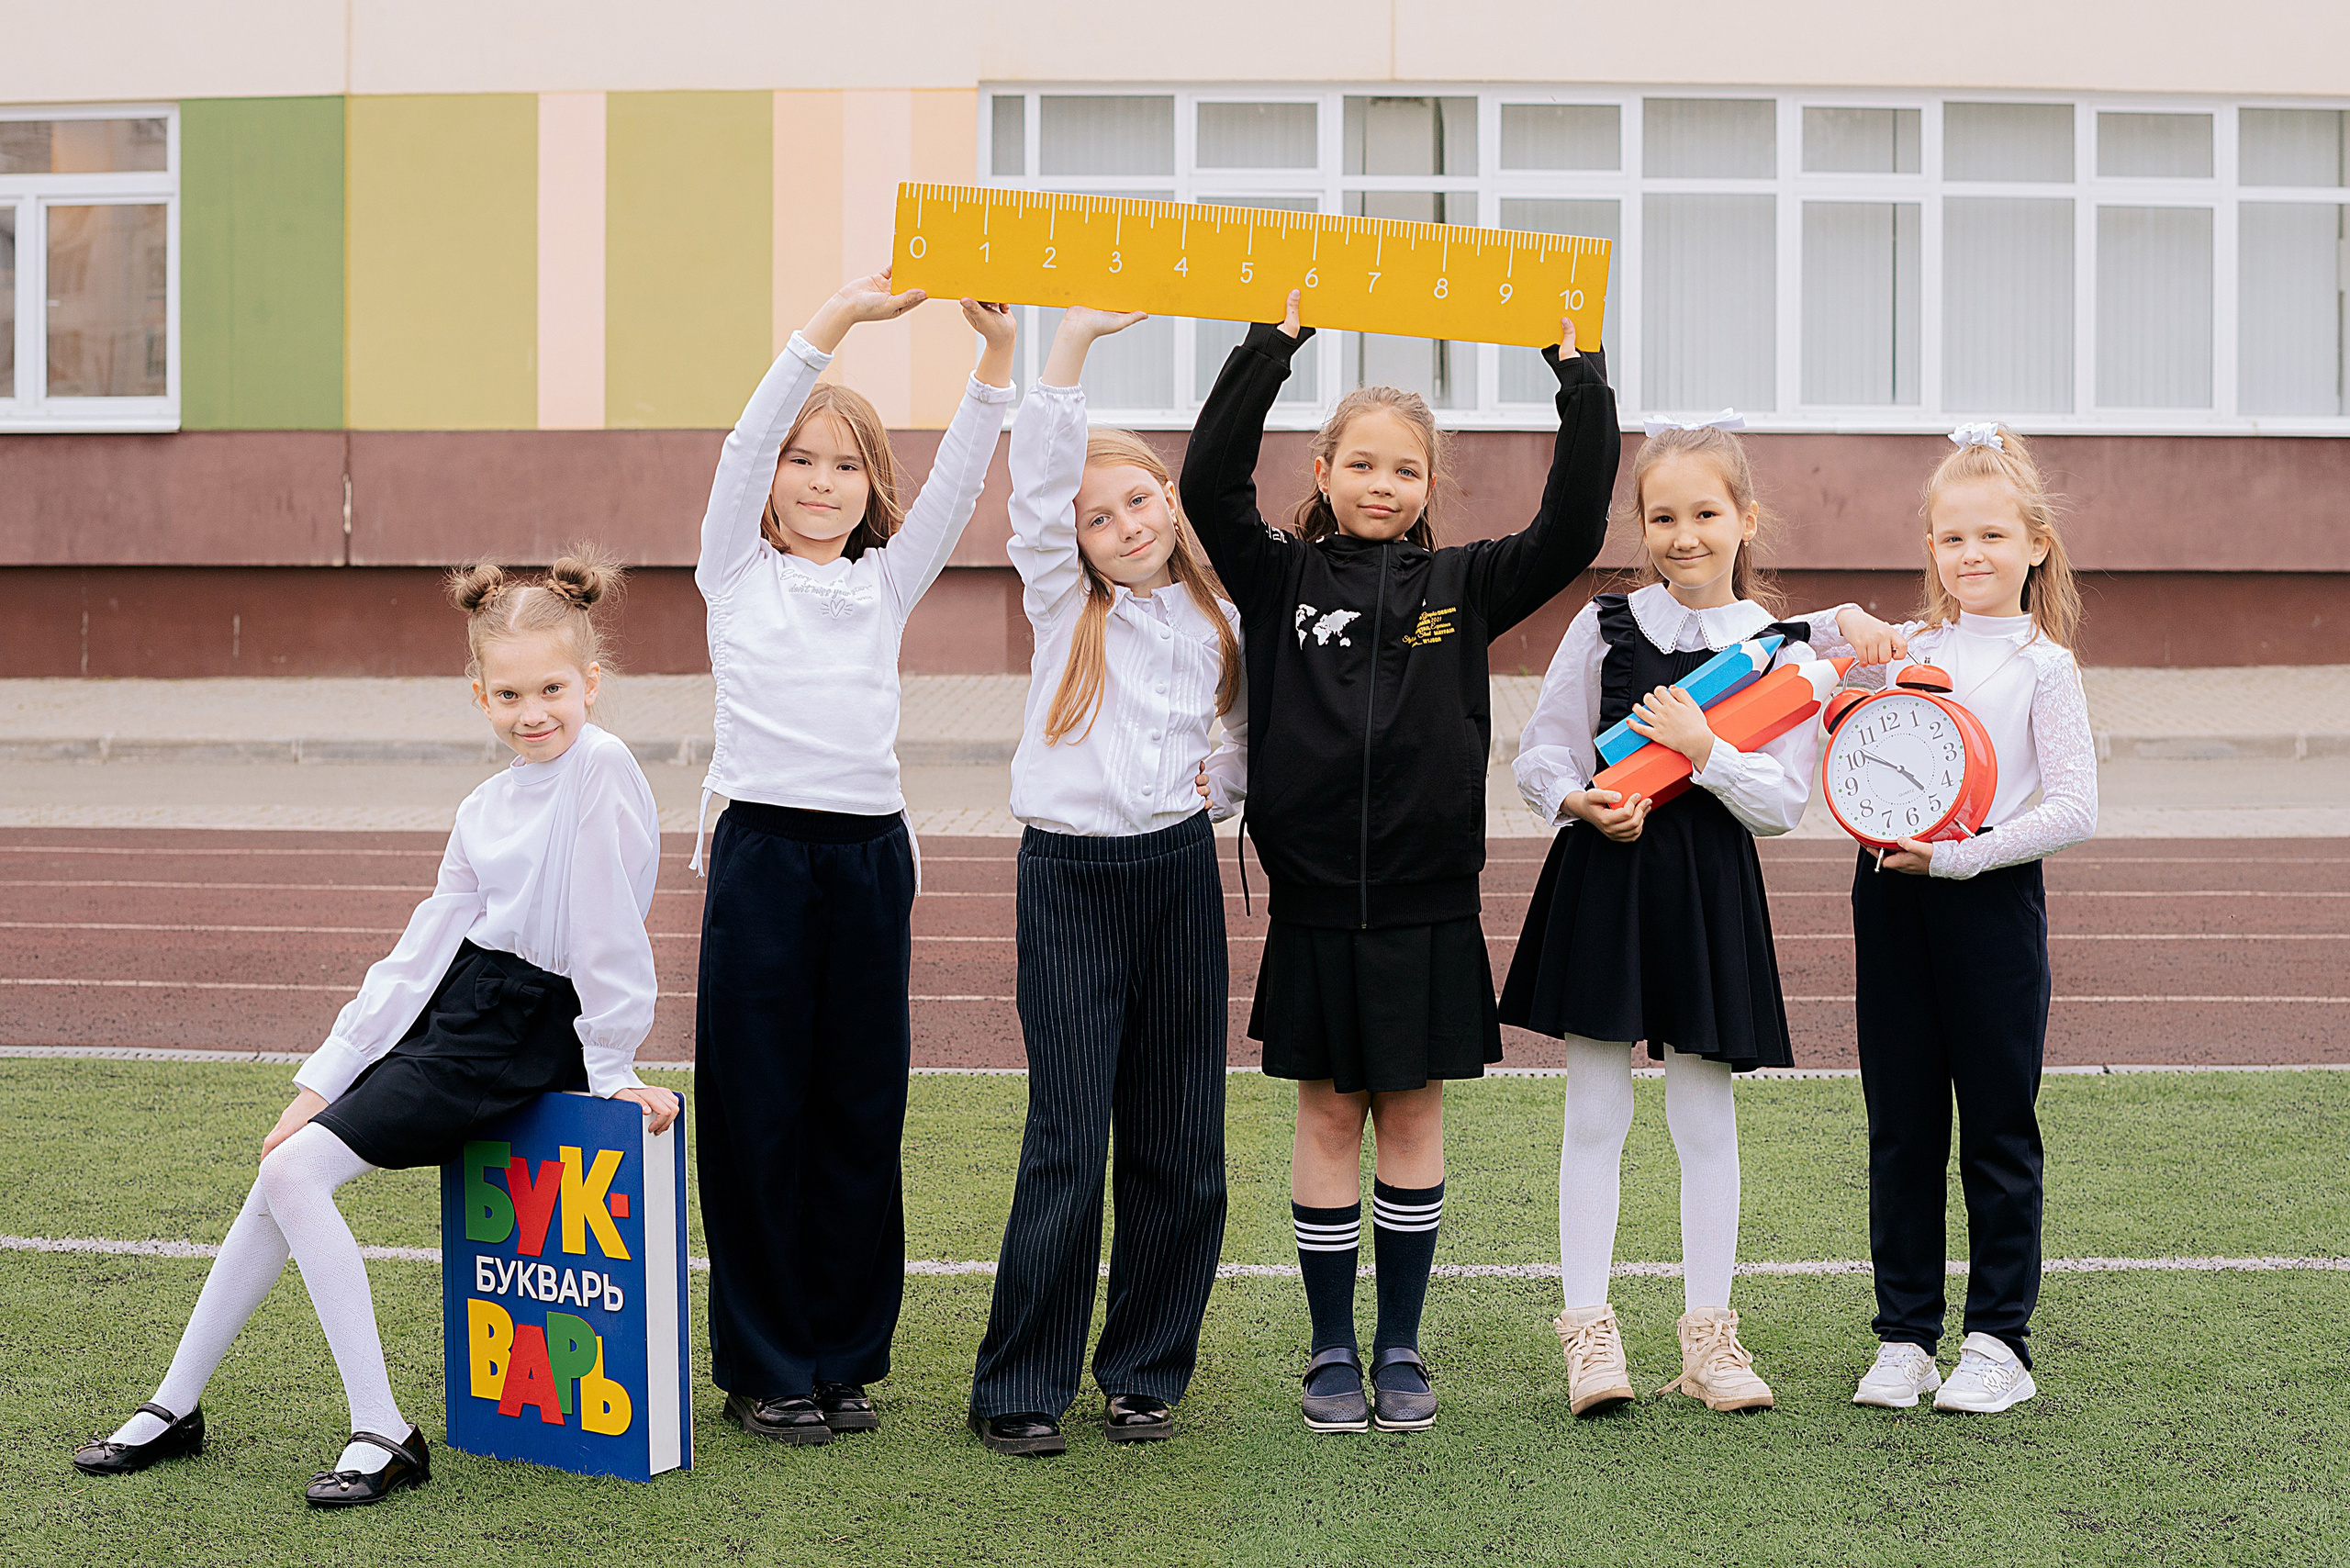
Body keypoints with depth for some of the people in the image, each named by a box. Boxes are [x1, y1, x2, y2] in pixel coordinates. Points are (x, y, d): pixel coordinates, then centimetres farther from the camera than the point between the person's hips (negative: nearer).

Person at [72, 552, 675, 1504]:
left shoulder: (601, 770, -14)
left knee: (296, 1171, -15)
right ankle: (175, 1407, 15)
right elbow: (421, 951, 10)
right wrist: (325, 1078, 7)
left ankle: (384, 1437, -13)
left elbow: (611, 932, -14)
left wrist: (612, 1066, -12)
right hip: (449, 1007, 8)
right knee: (283, 1172, 3)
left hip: (523, 1034, -8)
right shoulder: (486, 808, 11)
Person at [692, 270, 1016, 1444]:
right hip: (764, 850, -3)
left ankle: (845, 1357, 18)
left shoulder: (889, 579, 14)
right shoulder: (737, 571, 7)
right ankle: (765, 1367, 10)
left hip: (871, 852, 3)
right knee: (758, 1108, 0)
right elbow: (747, 439, -6)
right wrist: (839, 318, -16)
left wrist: (997, 351, -10)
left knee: (861, 1111, 7)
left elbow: (958, 477, 3)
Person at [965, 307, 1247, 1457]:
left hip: (1180, 872, 3)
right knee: (1068, 1144, -7)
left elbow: (1252, 725, 28)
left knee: (1179, 1145, 5)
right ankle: (1019, 1386, 3)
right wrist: (1073, 340, -20)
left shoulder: (1216, 620, 11)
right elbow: (1038, 474, -12)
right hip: (1070, 877, -3)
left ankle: (1146, 1371, 18)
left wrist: (1225, 787, 8)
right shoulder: (1062, 605, 2)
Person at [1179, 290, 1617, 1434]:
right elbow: (1209, 484, -11)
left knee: (1411, 1117, 8)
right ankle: (1333, 1349, 17)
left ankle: (1401, 1347, 19)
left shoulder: (1464, 585, 5)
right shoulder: (1281, 579, 2)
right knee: (1328, 1117, 7)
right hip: (1315, 902, -1)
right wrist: (1274, 342, -14)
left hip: (1428, 905, 1)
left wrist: (1576, 373, -10)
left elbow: (1574, 525, -5)